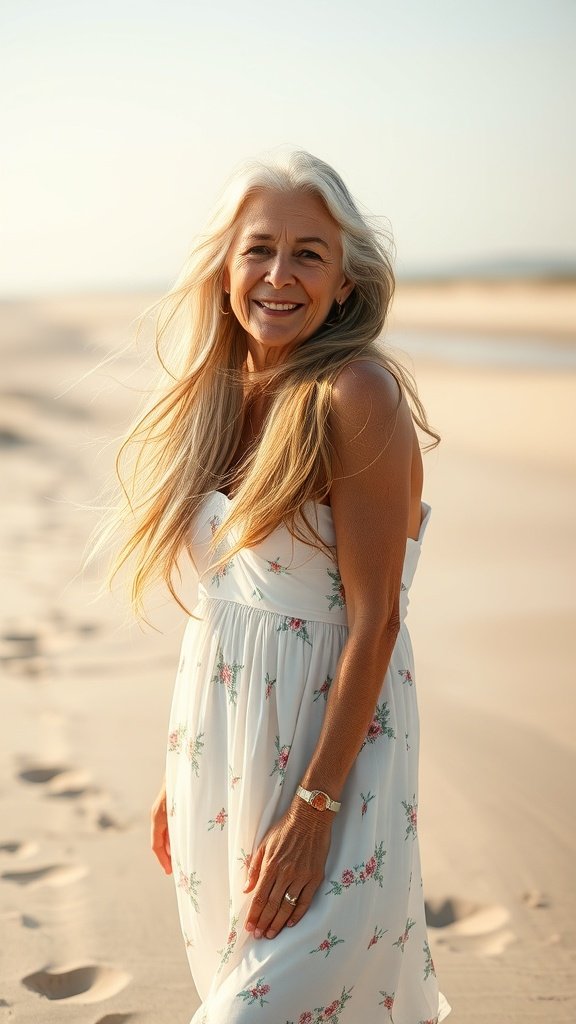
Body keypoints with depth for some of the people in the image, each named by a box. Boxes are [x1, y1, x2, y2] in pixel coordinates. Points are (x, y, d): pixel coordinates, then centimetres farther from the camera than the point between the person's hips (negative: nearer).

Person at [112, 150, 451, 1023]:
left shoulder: (355, 395, -15)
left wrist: (313, 807, -18)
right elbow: (217, 606, 10)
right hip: (218, 748, 7)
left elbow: (374, 620, -17)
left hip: (326, 744, -7)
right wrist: (182, 770, 12)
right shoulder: (219, 395, 6)